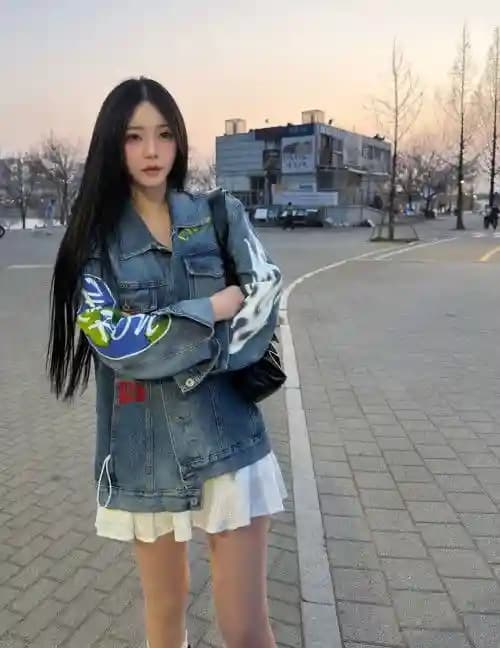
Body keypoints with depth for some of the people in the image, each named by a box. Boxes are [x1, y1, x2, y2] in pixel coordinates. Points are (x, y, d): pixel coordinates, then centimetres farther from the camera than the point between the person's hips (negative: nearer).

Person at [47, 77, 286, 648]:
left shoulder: (222, 214, 3)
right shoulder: (95, 237, 0)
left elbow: (262, 308, -8)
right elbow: (111, 338, -14)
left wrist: (176, 354, -16)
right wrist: (216, 307, -12)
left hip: (227, 438, 0)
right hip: (146, 448, 1)